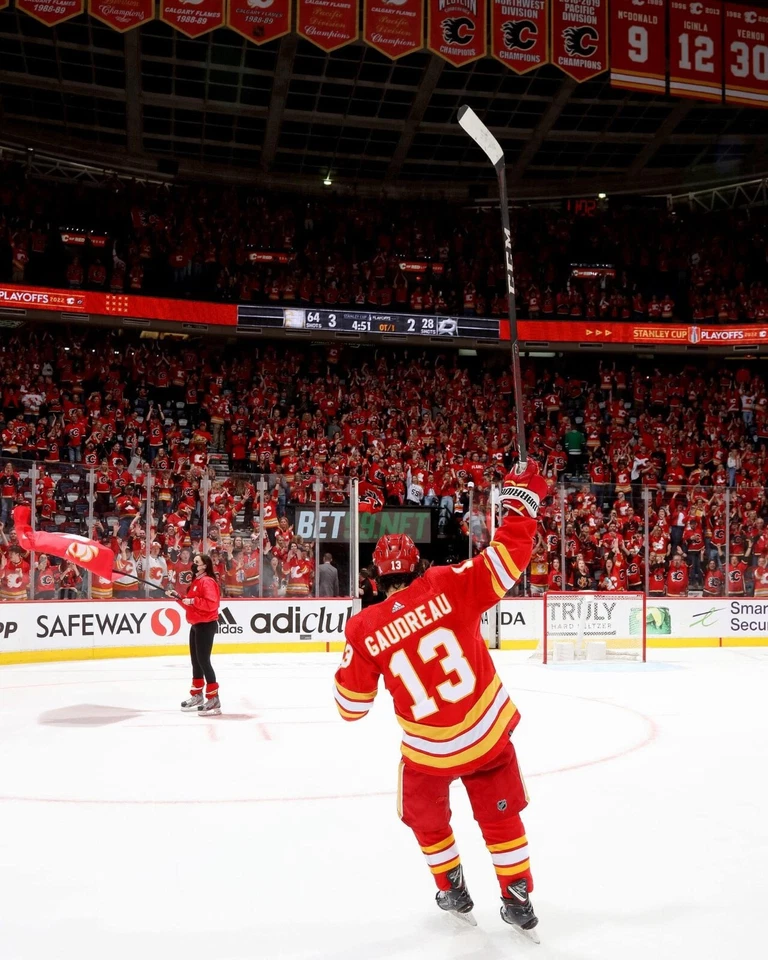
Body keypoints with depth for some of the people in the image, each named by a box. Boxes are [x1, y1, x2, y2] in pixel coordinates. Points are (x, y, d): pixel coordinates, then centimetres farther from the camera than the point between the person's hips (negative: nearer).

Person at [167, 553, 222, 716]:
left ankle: (213, 699, -9)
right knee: (195, 661, 17)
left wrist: (193, 601, -25)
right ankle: (197, 695, 29)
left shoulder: (207, 582, -15)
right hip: (196, 625, 10)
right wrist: (178, 597, 9)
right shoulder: (195, 582, 16)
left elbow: (211, 604, -26)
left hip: (206, 625, -10)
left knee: (203, 661, -11)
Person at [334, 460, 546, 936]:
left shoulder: (365, 630, -11)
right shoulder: (447, 586, -13)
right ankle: (519, 901, 30)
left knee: (427, 819, 29)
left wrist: (347, 669, 18)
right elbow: (507, 560, -13)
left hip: (429, 751, -1)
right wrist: (523, 501, -2)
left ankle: (454, 892, 39)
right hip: (489, 734, 1)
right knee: (500, 817, 22)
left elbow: (352, 704, -2)